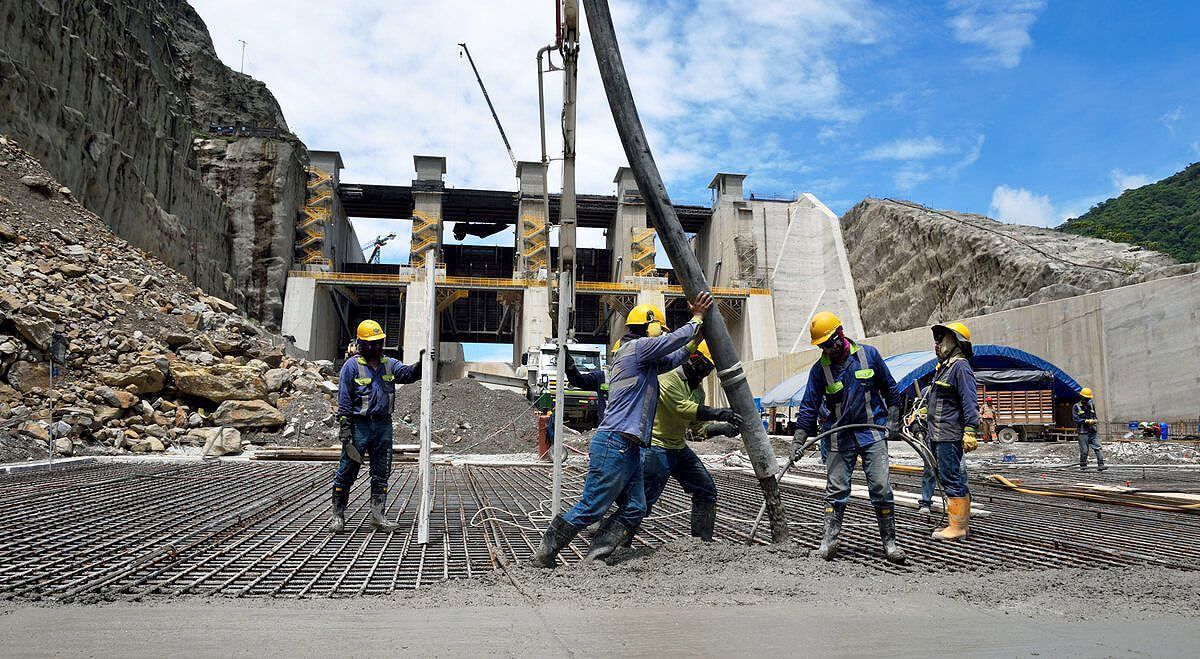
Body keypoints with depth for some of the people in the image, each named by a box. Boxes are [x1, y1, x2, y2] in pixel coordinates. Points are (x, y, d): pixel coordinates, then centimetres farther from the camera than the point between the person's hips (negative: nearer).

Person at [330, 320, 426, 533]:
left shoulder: (389, 364, 12)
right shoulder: (352, 366, -5)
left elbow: (408, 374, -1)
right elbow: (344, 400, -7)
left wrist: (420, 364, -22)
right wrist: (344, 428, -12)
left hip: (383, 425, 5)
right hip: (359, 425, -5)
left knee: (381, 473, 8)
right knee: (347, 471, 1)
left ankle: (377, 515, 15)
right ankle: (338, 515, 12)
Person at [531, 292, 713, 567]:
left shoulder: (645, 360, 22)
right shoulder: (637, 347, -7)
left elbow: (672, 359, 34)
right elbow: (676, 339, -7)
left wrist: (695, 338, 31)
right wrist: (697, 318, 10)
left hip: (630, 449, 10)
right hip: (615, 444, -10)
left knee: (635, 509, 6)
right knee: (589, 508, -6)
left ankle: (594, 559, 5)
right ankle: (544, 554, 4)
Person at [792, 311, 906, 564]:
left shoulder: (868, 354, -2)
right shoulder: (819, 369, -1)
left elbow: (890, 389, 9)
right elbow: (809, 406, 0)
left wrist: (893, 421, 5)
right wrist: (798, 439, -7)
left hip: (873, 433, -1)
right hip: (840, 437, 1)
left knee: (881, 488, -4)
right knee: (835, 489, 0)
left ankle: (889, 541, 6)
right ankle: (830, 538, 7)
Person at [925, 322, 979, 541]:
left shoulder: (960, 367, -11)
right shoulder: (943, 366, 20)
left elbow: (970, 402, -18)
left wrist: (970, 431, -25)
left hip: (949, 436, -10)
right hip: (937, 436, 10)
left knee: (951, 479, -8)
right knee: (950, 479, 13)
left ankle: (957, 527, -4)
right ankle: (960, 522, 20)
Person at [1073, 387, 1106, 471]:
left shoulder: (1092, 406, 14)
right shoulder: (1076, 407, -2)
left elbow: (1094, 416, 20)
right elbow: (1076, 419, -9)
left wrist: (1095, 420, -3)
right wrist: (1087, 421, -18)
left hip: (1092, 432, 4)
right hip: (1083, 432, -4)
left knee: (1098, 448, -7)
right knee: (1084, 450, 1)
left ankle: (1100, 465, -9)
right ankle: (1083, 467, 12)